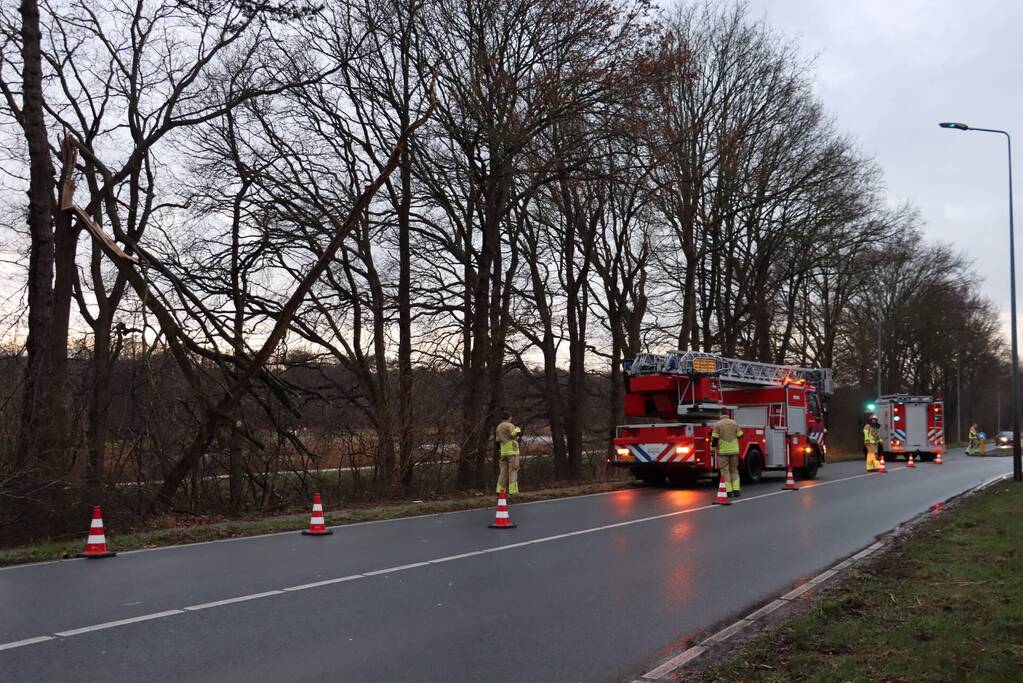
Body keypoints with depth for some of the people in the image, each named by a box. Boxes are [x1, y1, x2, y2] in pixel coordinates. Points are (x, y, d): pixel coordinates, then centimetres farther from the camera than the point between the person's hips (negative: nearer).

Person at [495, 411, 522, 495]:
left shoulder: (499, 427, 17)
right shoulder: (509, 425, -7)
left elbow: (498, 440, 19)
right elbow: (515, 433, -22)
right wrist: (518, 429, -3)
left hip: (503, 452, 7)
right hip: (512, 451, -7)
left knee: (503, 472, 9)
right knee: (513, 471, -6)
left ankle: (500, 490, 7)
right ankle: (513, 491, -11)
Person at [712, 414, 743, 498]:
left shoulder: (717, 424, -3)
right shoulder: (735, 423, 5)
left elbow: (715, 439, -8)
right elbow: (740, 436, 7)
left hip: (723, 451, -3)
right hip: (734, 450, 3)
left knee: (725, 471, 2)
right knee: (734, 470, 13)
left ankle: (729, 491, -3)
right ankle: (736, 490, 8)